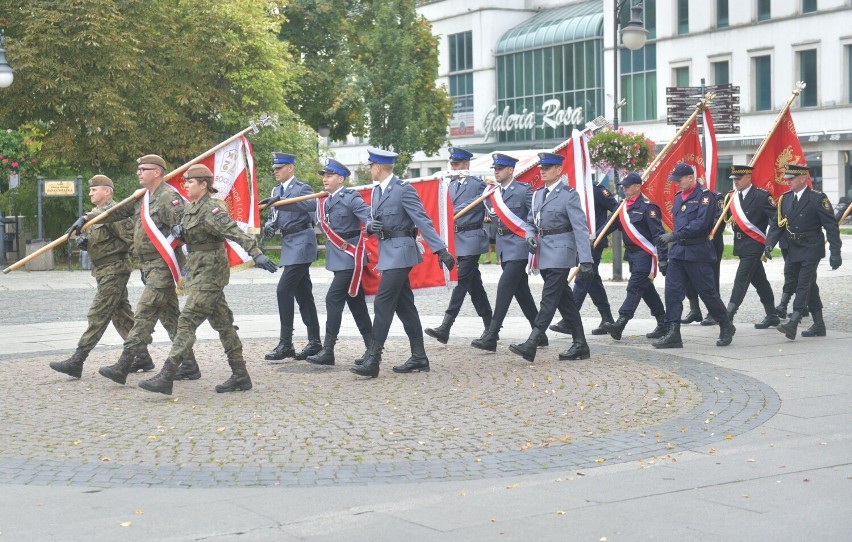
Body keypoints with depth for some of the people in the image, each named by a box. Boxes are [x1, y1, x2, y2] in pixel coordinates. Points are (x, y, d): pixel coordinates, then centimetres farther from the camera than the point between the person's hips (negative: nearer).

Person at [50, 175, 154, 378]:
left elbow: (130, 239, -19)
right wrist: (83, 241, 3)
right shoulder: (96, 213, 16)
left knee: (97, 316, -9)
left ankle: (76, 362, -10)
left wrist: (108, 247, -16)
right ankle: (143, 358, 18)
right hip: (103, 271, 10)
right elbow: (94, 238, 23)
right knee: (122, 315, 12)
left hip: (114, 271, -10)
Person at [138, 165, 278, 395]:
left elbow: (235, 233, -28)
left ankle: (166, 377, -13)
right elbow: (188, 235, 26)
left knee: (187, 321, -12)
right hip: (199, 270, 10)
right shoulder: (190, 208, 12)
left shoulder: (211, 210, -17)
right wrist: (178, 231, 2)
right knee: (222, 322, 12)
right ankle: (240, 376, 19)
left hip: (210, 272, -10)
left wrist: (256, 254, -40)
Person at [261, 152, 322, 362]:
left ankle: (285, 343, -11)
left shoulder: (302, 188, -10)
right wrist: (269, 225, -8)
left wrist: (280, 201, -40)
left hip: (301, 241, -9)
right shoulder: (277, 190, 15)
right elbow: (274, 215, 16)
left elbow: (312, 205, -31)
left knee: (284, 290, -14)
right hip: (289, 243, 9)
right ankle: (314, 341, 17)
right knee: (302, 292, 11)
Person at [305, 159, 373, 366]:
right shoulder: (324, 202, 11)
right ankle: (372, 348, 19)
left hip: (350, 257, -8)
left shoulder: (351, 198, -11)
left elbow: (369, 217, -20)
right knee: (356, 302, 12)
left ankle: (328, 350, -6)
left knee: (333, 299, -10)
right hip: (338, 259, 8)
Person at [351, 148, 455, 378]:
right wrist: (370, 226, -7)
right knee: (404, 305, 12)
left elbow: (423, 220, -17)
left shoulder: (403, 190, -13)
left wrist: (441, 250, -21)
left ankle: (372, 360, -12)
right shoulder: (377, 190, 13)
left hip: (400, 251, -9)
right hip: (388, 253, 9)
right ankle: (419, 357, 18)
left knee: (383, 303, -12)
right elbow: (374, 219, 19)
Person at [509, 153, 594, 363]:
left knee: (549, 299, -10)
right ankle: (580, 345, 17)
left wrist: (586, 260, -21)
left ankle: (531, 345, -15)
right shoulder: (538, 194, 14)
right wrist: (530, 237, -1)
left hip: (560, 252, -8)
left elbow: (580, 228, -15)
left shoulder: (569, 194, -9)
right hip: (544, 253, 8)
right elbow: (531, 221, 23)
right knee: (564, 299, 11)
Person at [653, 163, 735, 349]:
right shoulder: (678, 197, 15)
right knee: (672, 291, -3)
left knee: (707, 292, 1)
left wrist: (674, 235, -23)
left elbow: (701, 223, -20)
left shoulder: (704, 196, -9)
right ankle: (673, 334, -3)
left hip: (698, 252, -7)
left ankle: (726, 328, 20)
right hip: (678, 252, 7)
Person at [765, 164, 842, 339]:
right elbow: (777, 224, 10)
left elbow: (831, 226, -11)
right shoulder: (785, 199, 7)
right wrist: (769, 244, -6)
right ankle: (818, 325, 18)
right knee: (809, 286, 11)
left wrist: (835, 253, -16)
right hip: (793, 250, 6)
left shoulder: (818, 199, -10)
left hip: (811, 249, -6)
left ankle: (793, 323, -19)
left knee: (803, 284, -12)